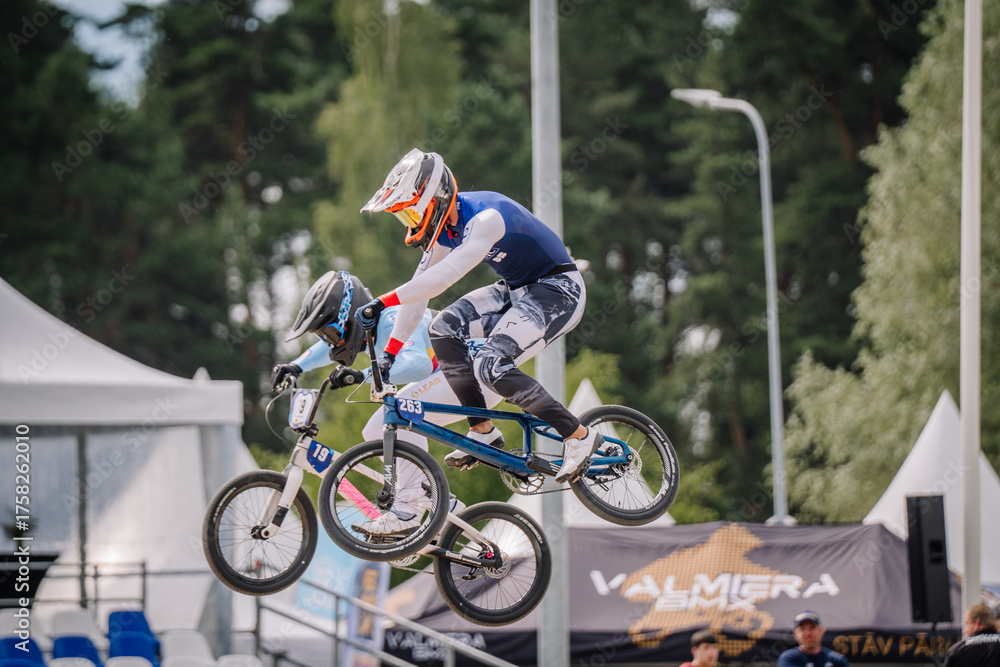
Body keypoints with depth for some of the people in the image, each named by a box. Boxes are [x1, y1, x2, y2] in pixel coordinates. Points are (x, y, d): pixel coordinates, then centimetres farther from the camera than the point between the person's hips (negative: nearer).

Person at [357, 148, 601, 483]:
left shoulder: (486, 217, -30)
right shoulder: (446, 224, -2)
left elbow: (444, 277, -40)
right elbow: (421, 285, 3)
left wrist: (382, 303, -42)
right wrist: (389, 352, 0)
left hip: (558, 292, -9)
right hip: (516, 289, 9)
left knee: (490, 367, -23)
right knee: (444, 329, -8)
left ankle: (579, 436, -11)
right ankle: (483, 433, -1)